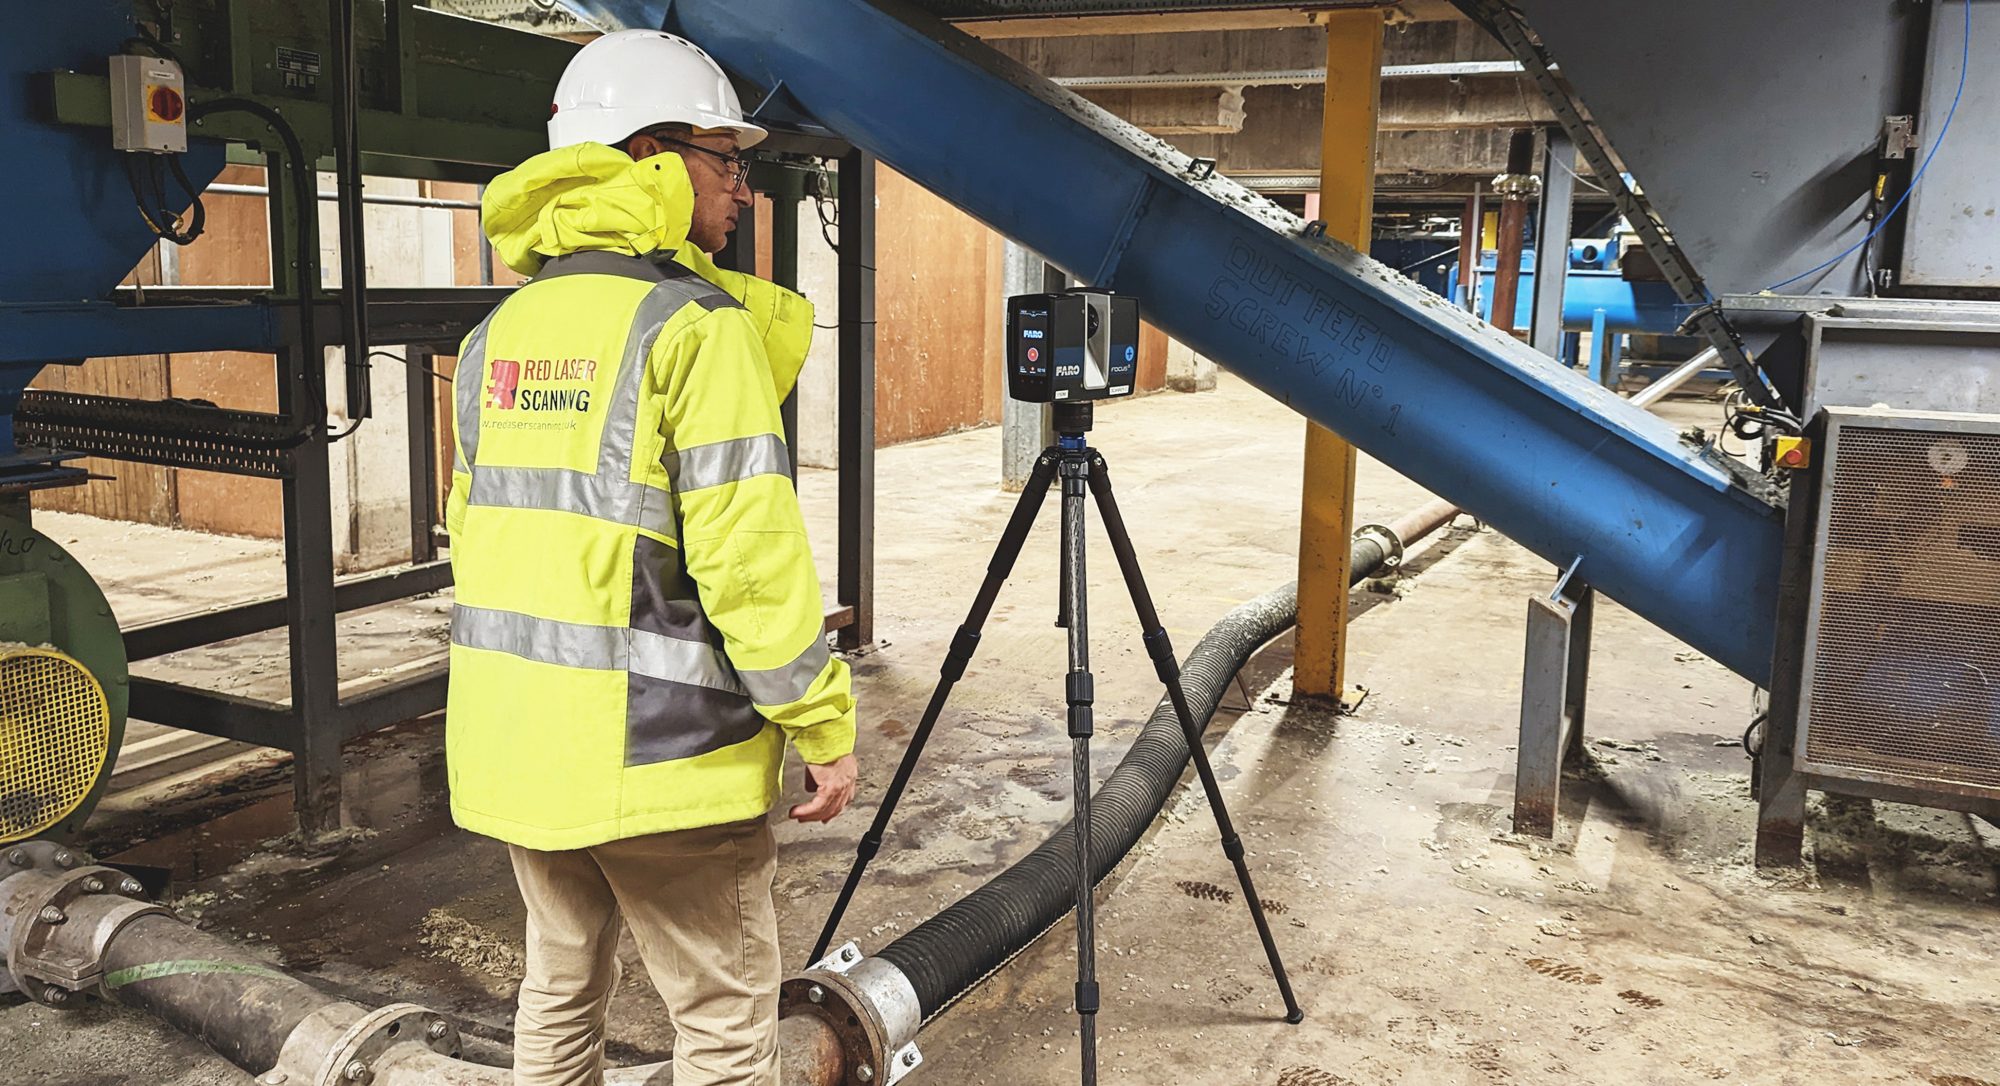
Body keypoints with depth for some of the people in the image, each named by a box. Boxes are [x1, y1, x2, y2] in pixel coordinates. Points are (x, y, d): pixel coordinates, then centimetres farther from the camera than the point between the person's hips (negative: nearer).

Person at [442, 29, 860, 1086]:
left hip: (516, 740, 8)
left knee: (561, 987, 23)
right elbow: (748, 549, -19)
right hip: (656, 749, -7)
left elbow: (473, 528, 15)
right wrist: (823, 721, -12)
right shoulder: (697, 326, -13)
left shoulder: (497, 334, 10)